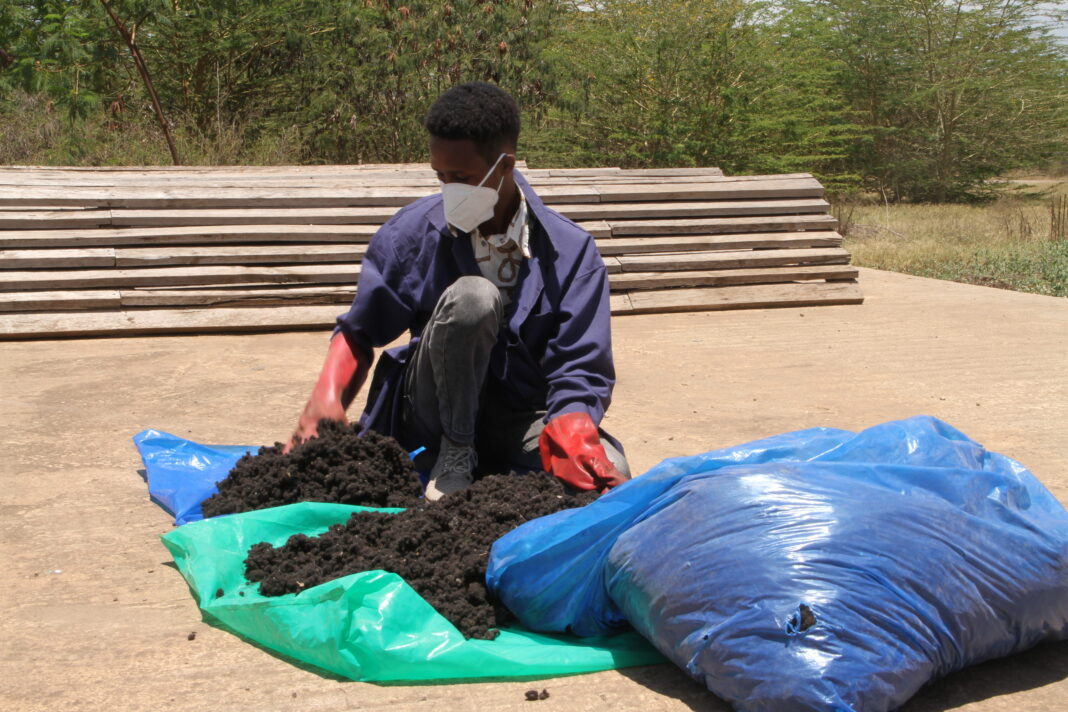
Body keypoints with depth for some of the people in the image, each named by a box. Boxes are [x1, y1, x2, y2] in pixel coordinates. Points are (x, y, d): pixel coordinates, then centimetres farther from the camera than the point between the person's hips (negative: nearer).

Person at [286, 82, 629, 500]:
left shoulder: (570, 252, -9)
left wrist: (572, 441, -35)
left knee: (608, 473, -31)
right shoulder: (413, 232, -7)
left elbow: (582, 374, -14)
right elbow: (358, 332, 3)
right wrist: (326, 398, -17)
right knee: (471, 296, -31)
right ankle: (455, 456, -13)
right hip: (436, 414, -1)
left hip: (522, 419, 1)